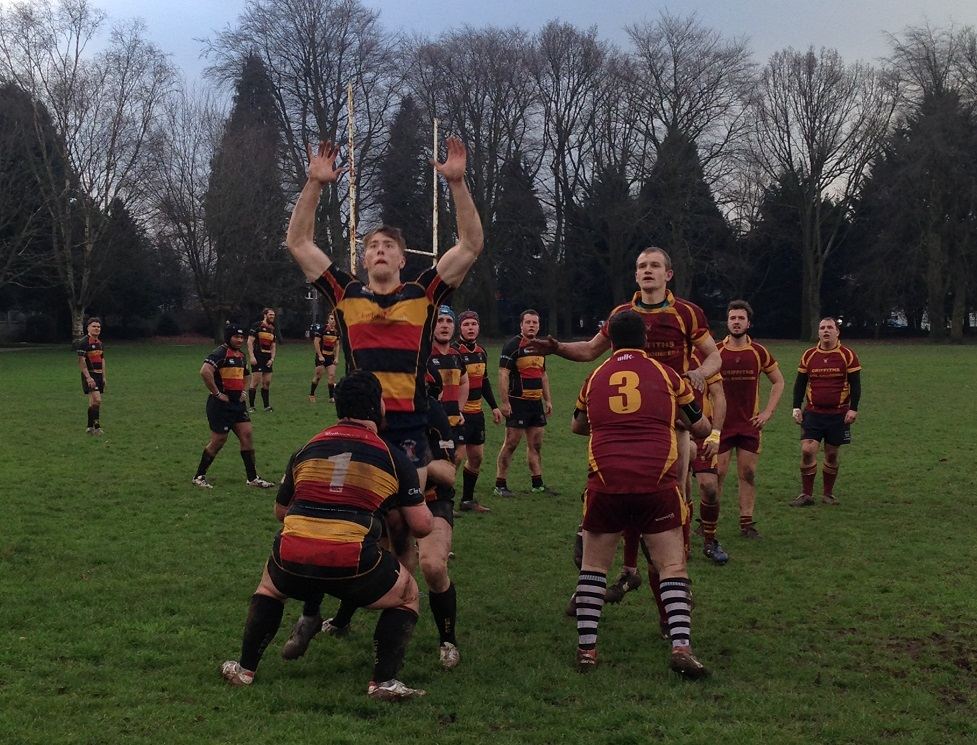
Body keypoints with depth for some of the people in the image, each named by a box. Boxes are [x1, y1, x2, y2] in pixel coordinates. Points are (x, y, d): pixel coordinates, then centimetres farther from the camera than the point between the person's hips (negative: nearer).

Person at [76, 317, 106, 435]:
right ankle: (97, 426, -13)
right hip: (89, 375, -8)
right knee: (97, 400, -17)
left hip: (99, 375, 8)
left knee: (93, 401, 11)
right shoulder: (83, 342, -11)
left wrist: (103, 377, 17)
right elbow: (81, 361, -16)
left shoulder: (100, 343, 15)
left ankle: (90, 427, 17)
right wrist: (88, 377, -21)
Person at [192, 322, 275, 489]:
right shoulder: (221, 353, -15)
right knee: (219, 440, -2)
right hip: (221, 405, -8)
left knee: (246, 435, 2)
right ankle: (199, 476, 13)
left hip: (237, 403, 8)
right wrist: (217, 393, -23)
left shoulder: (241, 356, 14)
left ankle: (252, 477, 8)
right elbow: (205, 371, -30)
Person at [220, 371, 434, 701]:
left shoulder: (307, 448, 16)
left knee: (269, 585, 38)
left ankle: (244, 669, 37)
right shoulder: (392, 456, 7)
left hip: (292, 562, 3)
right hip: (353, 566, -3)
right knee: (407, 594, 24)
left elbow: (280, 511, 28)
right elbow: (422, 525, 7)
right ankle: (384, 682, 13)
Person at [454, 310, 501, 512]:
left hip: (476, 412, 8)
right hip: (459, 412, -8)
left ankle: (468, 500, 25)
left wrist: (494, 406, 21)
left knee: (476, 458, 14)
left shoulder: (482, 352, 11)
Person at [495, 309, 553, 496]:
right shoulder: (513, 345, -9)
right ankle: (500, 485, 0)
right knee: (511, 443, -6)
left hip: (536, 403, 7)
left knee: (536, 444, 10)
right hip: (517, 402, -7)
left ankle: (537, 484, 18)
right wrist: (504, 402, -19)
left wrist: (548, 400, 19)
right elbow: (503, 374, -14)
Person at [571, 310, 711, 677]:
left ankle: (586, 647, 10)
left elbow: (577, 426, 32)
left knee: (594, 565, 14)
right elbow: (702, 428, 18)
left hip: (605, 484, 1)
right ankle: (681, 645, -7)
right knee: (673, 566, 5)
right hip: (657, 483, -1)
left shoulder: (595, 378, 14)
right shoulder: (666, 375, 9)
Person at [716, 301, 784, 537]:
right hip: (721, 424, -2)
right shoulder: (715, 351, -2)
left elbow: (778, 381, 14)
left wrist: (767, 412, 5)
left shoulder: (759, 352, 3)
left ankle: (747, 522, 12)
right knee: (718, 473, -2)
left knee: (748, 473, 4)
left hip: (750, 424, 2)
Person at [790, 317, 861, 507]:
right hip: (813, 413, 1)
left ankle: (828, 493, 20)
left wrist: (853, 409, -7)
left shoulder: (848, 355, 0)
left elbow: (855, 384, 1)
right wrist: (796, 408, 3)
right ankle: (806, 494, -2)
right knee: (807, 450, -10)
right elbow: (800, 383, 11)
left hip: (838, 414, -1)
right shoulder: (809, 355, 5)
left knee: (832, 455, 6)